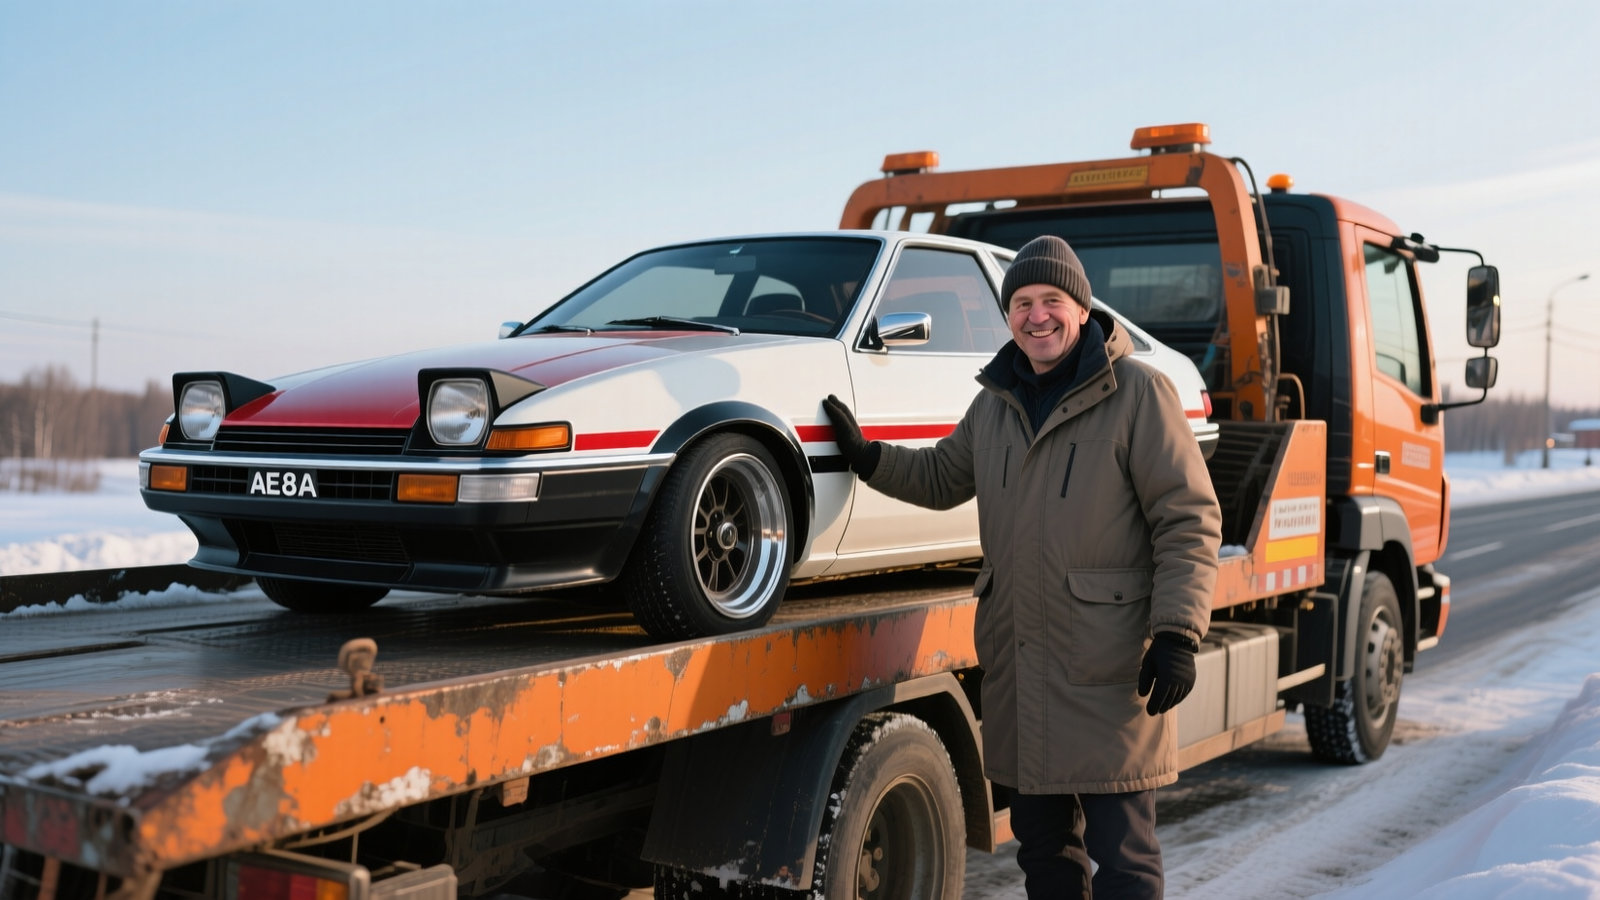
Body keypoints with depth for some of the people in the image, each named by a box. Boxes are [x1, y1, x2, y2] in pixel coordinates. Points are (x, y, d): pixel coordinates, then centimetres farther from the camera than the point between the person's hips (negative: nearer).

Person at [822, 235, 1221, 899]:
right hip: (1017, 664, 6)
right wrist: (867, 456, 15)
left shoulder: (1138, 392, -7)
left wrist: (1178, 634, -17)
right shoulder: (995, 402, 13)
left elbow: (1189, 520, -9)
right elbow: (942, 479, 29)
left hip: (1111, 669, -6)